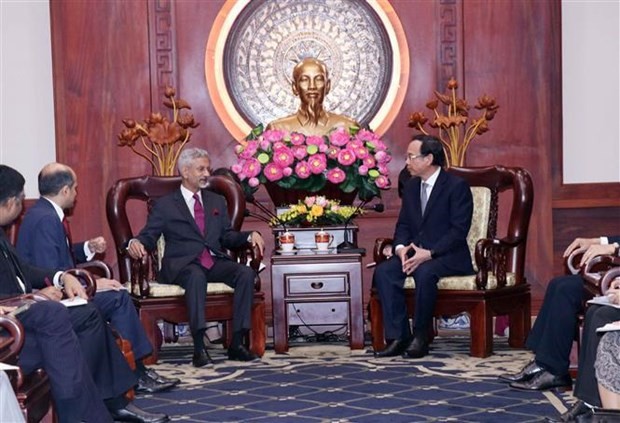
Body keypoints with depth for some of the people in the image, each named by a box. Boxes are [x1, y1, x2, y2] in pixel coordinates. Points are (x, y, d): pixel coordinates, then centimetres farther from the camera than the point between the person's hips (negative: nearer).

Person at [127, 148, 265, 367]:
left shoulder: (217, 202, 24)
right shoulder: (165, 205, 11)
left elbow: (227, 237, 19)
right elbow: (149, 236, 4)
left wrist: (250, 235, -1)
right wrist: (136, 242, -20)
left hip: (216, 262, 4)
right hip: (182, 264, -4)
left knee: (246, 273, -26)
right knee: (196, 276, -39)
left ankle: (237, 343, -25)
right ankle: (199, 347, -42)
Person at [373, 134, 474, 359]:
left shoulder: (457, 186, -7)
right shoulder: (411, 187, 15)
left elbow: (458, 230, -14)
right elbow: (403, 225, 15)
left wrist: (429, 253, -23)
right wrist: (401, 247, -8)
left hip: (448, 256, -6)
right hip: (414, 253, 6)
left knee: (425, 272, -37)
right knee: (383, 271, -21)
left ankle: (420, 337, -21)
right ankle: (397, 337, -21)